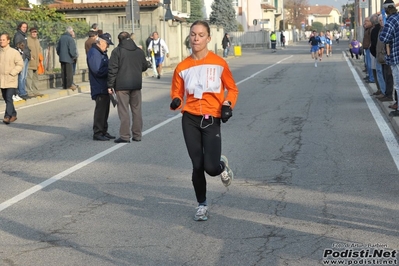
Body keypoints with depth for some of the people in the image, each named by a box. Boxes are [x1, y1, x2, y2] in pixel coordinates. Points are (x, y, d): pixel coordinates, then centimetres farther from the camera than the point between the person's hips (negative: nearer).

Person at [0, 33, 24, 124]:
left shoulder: (14, 52, -6)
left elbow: (20, 65, -5)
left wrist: (12, 73, -13)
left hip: (11, 80, -5)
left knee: (9, 98, -14)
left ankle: (7, 116, -16)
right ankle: (13, 115, 27)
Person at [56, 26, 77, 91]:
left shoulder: (61, 38, 11)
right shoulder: (70, 39, -14)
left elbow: (58, 48, 17)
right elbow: (72, 49, -18)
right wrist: (75, 56, -3)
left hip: (62, 58, 7)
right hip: (68, 58, -7)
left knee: (63, 72, 10)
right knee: (69, 72, -2)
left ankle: (64, 85, 12)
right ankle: (69, 85, -3)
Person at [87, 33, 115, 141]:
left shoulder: (102, 53, 18)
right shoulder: (93, 53, -15)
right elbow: (98, 71, -23)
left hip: (105, 87, 10)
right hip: (99, 88, -10)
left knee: (105, 110, 14)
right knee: (100, 110, -7)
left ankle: (104, 132, 22)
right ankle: (97, 133, -1)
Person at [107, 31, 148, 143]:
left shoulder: (117, 51, -6)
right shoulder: (139, 51, 9)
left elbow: (112, 70, -10)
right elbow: (144, 67, 16)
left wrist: (110, 85, -5)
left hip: (122, 86, -4)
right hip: (136, 85, 4)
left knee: (123, 110, -2)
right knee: (136, 109, 11)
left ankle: (125, 136, -4)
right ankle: (137, 135, 14)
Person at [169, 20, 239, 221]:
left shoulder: (219, 63, -3)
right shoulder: (182, 67, 2)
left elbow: (232, 89, 7)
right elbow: (176, 93, 10)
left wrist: (228, 105, -11)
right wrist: (176, 102, -12)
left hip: (212, 119, -2)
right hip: (190, 119, 2)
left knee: (211, 167, -12)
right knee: (197, 166, 3)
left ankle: (222, 165, 26)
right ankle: (202, 205, 24)